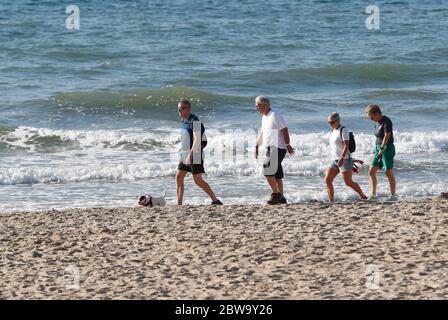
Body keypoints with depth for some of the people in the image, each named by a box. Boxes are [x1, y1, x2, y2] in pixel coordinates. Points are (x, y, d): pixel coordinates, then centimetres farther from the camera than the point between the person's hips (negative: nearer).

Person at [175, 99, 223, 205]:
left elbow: (197, 140, -21)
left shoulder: (195, 121, -16)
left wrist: (190, 155, -26)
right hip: (185, 154, 9)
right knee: (179, 177, 4)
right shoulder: (184, 121, 12)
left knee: (198, 181, -8)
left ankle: (215, 201, 1)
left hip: (194, 154, -9)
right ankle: (179, 204, 6)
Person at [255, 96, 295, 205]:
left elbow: (284, 130, -15)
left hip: (277, 148, -9)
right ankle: (281, 197, 11)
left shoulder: (275, 115, -11)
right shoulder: (264, 118, 17)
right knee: (276, 174, 9)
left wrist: (287, 145, -17)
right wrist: (256, 146, 23)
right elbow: (262, 134, 26)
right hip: (270, 149, 9)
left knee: (268, 172, -13)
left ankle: (276, 194, -6)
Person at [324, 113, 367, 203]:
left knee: (348, 182, -6)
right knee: (327, 180, -5)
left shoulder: (343, 130, -10)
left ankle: (362, 196, 13)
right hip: (334, 160, 8)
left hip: (344, 160, -8)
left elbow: (346, 145, -19)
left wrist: (342, 158, -29)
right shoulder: (334, 131, 16)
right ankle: (331, 202, -4)